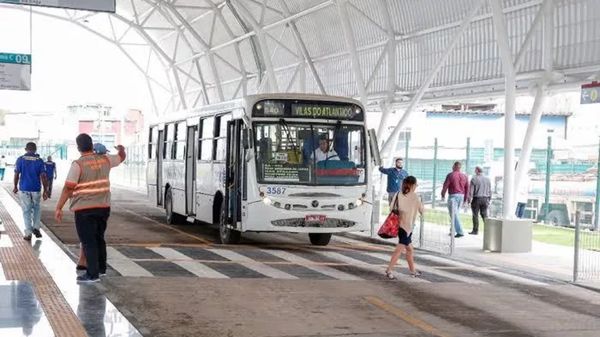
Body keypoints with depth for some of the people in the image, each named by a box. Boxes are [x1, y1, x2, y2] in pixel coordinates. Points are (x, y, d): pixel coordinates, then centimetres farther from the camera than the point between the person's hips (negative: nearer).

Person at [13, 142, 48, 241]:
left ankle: (28, 233, 5)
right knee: (36, 208, 21)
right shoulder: (39, 161, -3)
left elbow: (16, 174, -4)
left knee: (26, 211, 7)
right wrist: (45, 191, -1)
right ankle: (36, 227, 8)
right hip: (36, 189, 0)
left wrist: (15, 187, 10)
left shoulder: (20, 159, -3)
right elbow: (43, 177, -6)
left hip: (24, 189, 0)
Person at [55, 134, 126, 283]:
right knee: (99, 238, 20)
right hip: (103, 207, 6)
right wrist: (121, 150, 47)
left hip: (84, 209, -6)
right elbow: (121, 157, 25)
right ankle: (101, 268, 31)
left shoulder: (78, 164, -13)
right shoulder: (104, 160, 4)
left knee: (88, 241, -1)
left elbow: (68, 188, -16)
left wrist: (58, 208, -12)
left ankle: (93, 274, -2)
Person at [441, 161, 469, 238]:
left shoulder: (450, 175, -9)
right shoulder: (464, 176, 8)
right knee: (455, 213, 18)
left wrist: (443, 195, 6)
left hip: (453, 195, -6)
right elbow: (467, 188, 10)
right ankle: (453, 231, 22)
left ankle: (460, 232, -16)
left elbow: (445, 186, -8)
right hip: (461, 196, 6)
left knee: (454, 214, -7)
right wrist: (465, 199, 18)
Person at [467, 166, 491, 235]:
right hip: (485, 199, 5)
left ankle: (475, 230, 4)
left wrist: (469, 199, -6)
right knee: (484, 214, 10)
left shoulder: (474, 179, -9)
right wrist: (489, 199, 17)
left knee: (475, 215, 2)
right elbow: (490, 191, 11)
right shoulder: (487, 179, 8)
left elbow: (471, 190, -11)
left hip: (476, 199, -5)